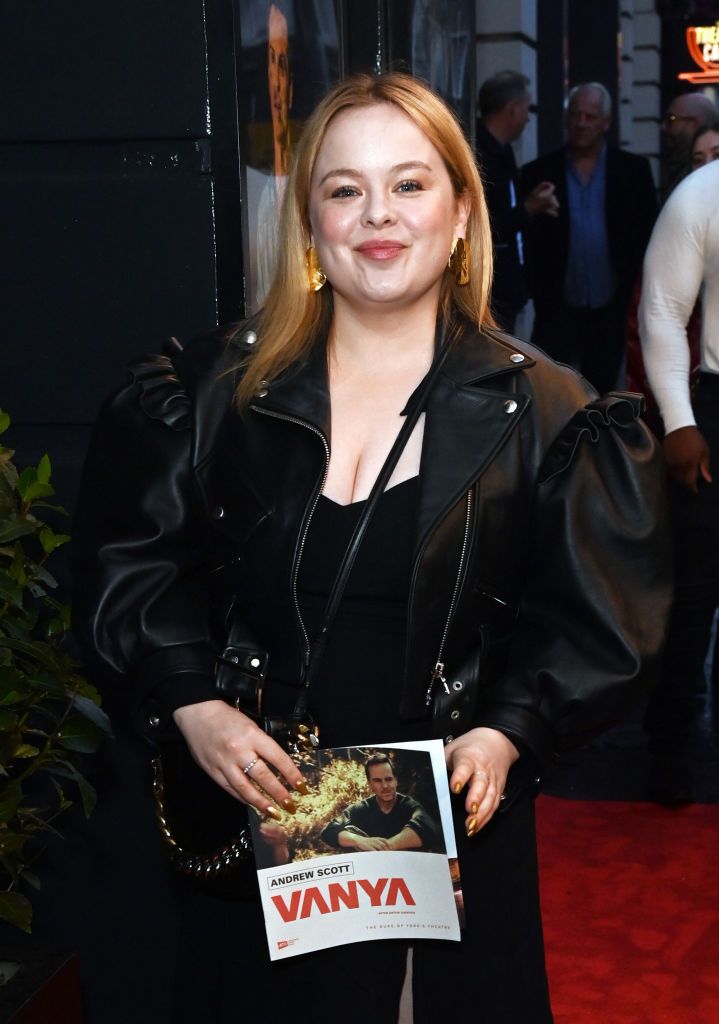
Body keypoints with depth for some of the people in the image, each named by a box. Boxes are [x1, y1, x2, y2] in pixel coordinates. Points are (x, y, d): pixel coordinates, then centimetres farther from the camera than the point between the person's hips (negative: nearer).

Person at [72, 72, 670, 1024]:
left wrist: (506, 734, -15)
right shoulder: (220, 388, -1)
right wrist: (193, 706, -10)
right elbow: (130, 559, 3)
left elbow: (596, 617, -1)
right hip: (253, 810, 1)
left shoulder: (540, 411, -4)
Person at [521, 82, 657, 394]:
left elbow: (647, 235, 2)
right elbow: (529, 241, 0)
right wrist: (538, 294, -10)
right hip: (557, 310, -1)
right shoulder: (538, 173, 1)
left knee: (600, 389, 12)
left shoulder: (633, 170, 2)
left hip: (610, 310, 1)